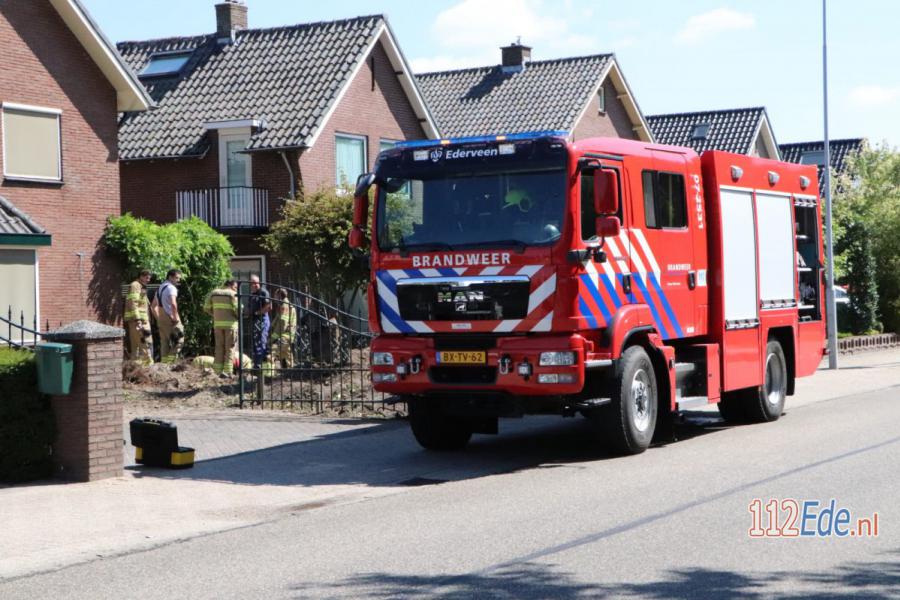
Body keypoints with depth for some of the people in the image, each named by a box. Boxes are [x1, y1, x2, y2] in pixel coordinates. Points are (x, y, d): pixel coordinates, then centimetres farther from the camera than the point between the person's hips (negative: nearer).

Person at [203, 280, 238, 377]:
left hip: (217, 323, 4)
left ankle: (218, 371, 5)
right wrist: (238, 316, 7)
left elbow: (206, 308, 7)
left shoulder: (213, 293, 8)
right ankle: (228, 371, -5)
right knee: (229, 347, 1)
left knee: (219, 347, 9)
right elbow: (237, 309, -14)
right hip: (230, 323, -4)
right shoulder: (232, 294, -5)